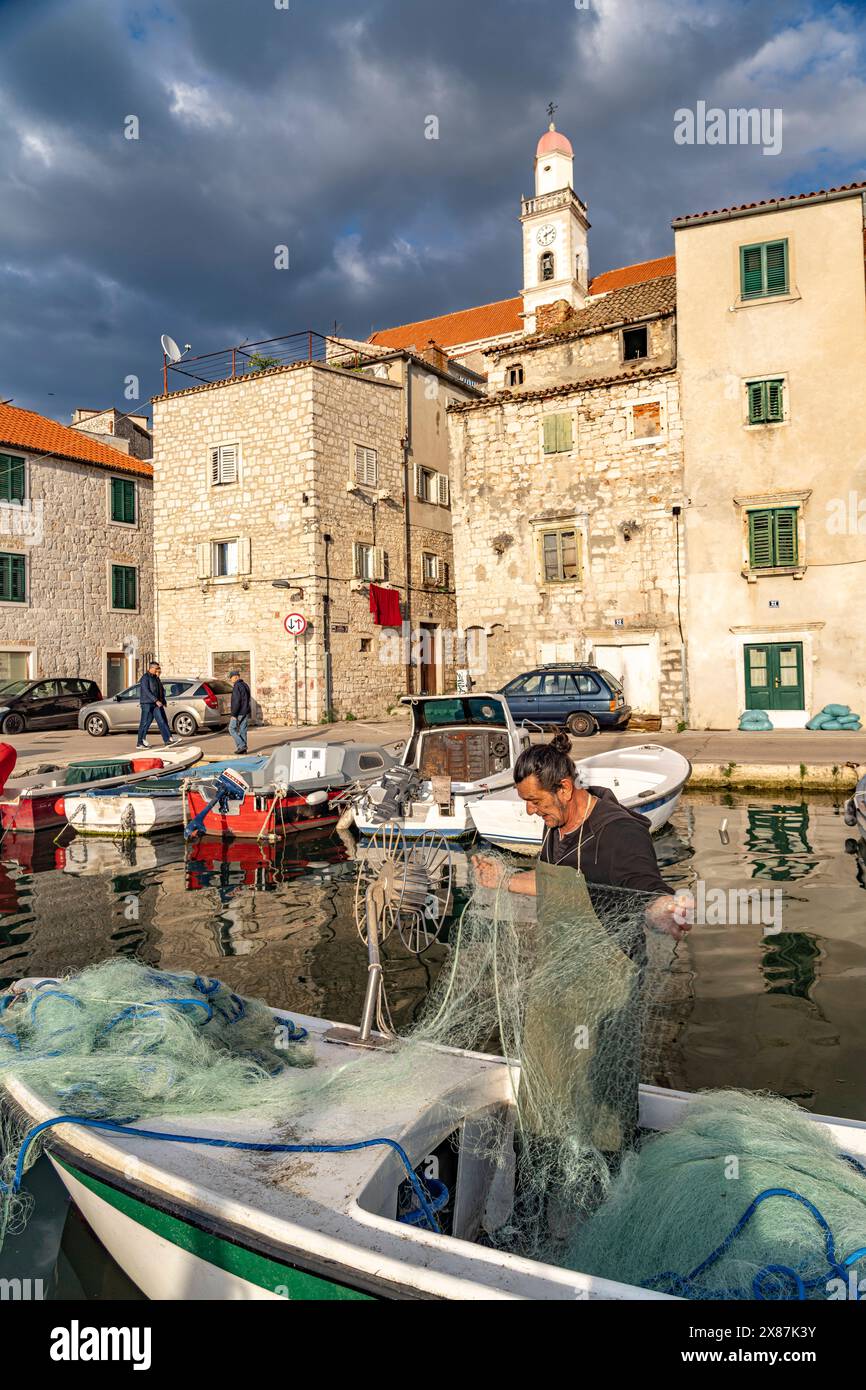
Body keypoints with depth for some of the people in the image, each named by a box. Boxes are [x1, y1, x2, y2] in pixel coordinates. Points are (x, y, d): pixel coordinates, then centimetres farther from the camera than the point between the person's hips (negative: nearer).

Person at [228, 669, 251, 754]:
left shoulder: (237, 686, -16)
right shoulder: (245, 685, 14)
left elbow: (236, 701, -22)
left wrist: (234, 714, -19)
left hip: (239, 713, -9)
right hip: (246, 712, 9)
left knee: (232, 729, 2)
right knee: (243, 730, 10)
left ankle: (241, 746, -7)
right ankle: (243, 749, 9)